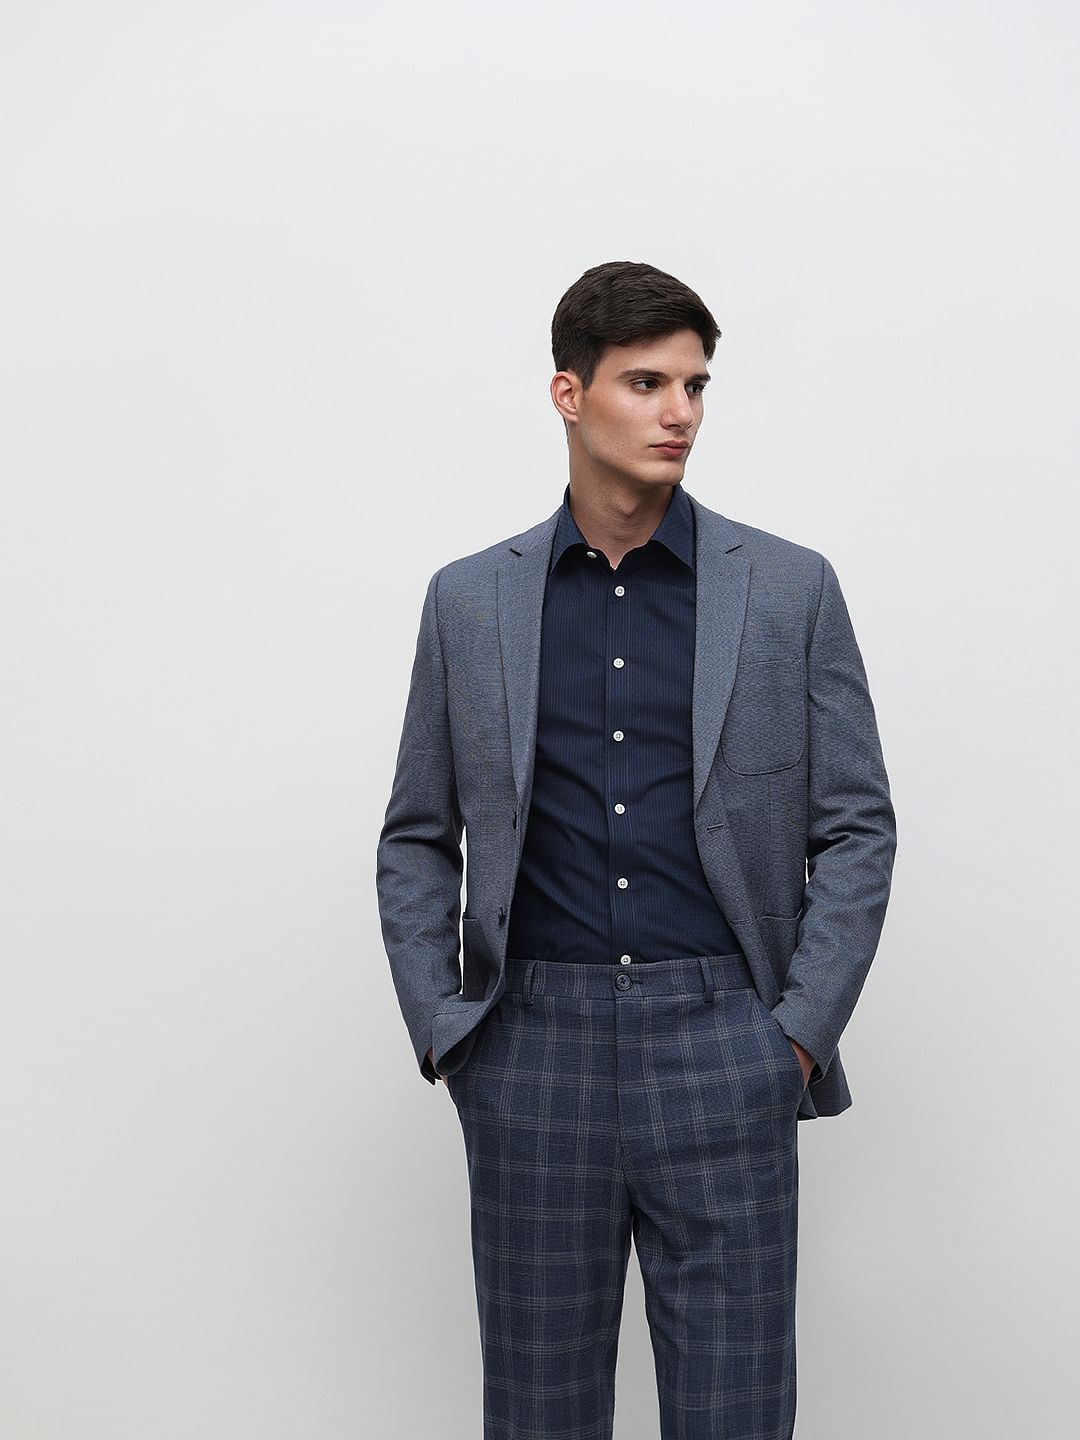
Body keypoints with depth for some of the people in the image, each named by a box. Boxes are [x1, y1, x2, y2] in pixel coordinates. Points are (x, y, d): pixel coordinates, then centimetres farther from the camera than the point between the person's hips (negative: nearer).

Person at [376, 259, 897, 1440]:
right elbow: (417, 838, 12)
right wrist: (439, 1030, 2)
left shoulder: (790, 589, 3)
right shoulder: (468, 600, 7)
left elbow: (858, 827, 3)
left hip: (720, 1045, -1)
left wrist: (799, 1033, -4)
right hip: (533, 1052, 1)